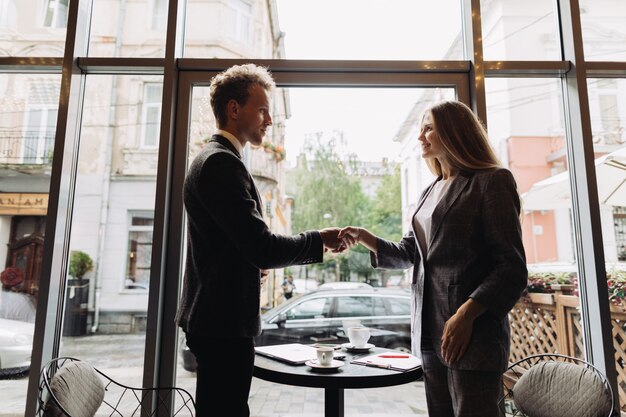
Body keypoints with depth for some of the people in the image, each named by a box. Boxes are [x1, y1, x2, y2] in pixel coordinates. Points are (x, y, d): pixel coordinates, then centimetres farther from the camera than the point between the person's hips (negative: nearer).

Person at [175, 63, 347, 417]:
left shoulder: (213, 159, 14)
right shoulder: (222, 162, -18)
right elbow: (263, 247, -24)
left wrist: (253, 265, 22)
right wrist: (319, 241, -12)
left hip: (215, 318, 10)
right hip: (223, 322, -10)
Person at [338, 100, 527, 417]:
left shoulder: (492, 181, -5)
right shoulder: (430, 192, 17)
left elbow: (512, 268, -11)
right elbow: (409, 253, 16)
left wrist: (466, 314, -21)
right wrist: (367, 240, 0)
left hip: (473, 332, -7)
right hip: (429, 332, 7)